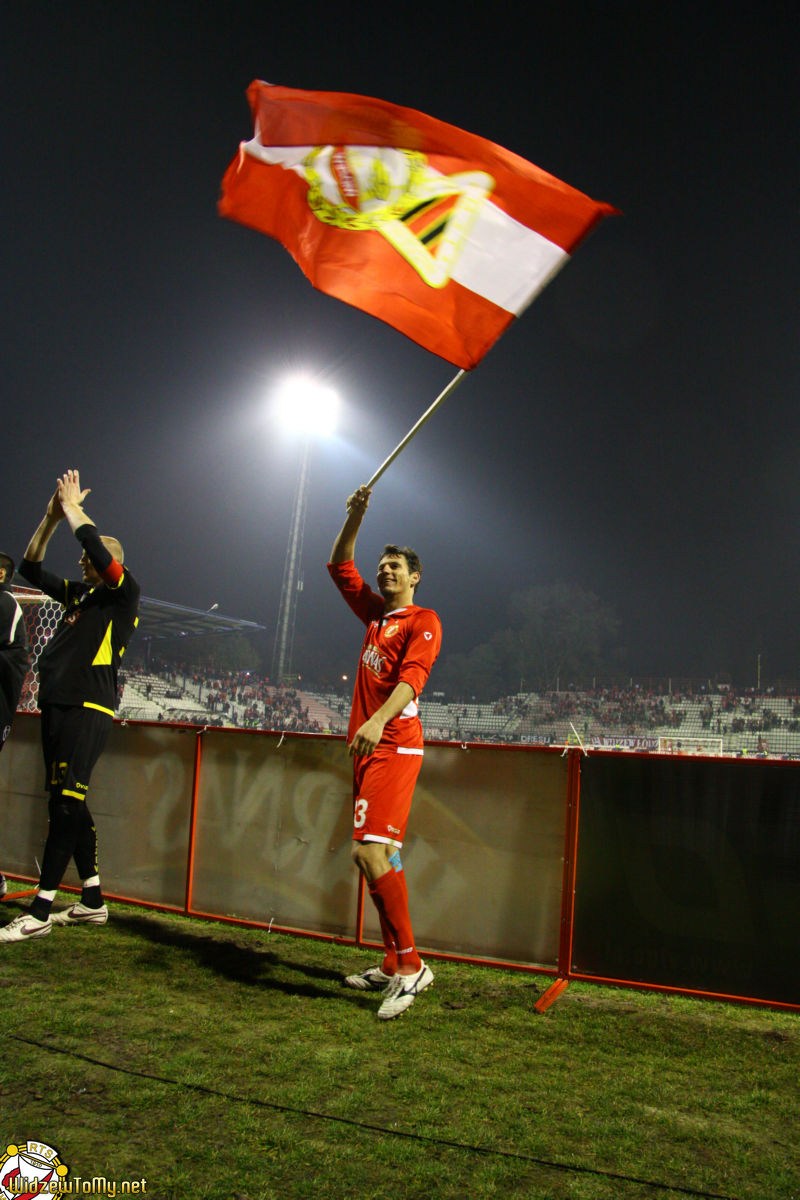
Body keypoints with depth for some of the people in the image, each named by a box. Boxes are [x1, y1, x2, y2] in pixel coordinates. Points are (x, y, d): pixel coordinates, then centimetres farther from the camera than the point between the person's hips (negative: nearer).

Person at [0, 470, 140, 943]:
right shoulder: (79, 592, 20)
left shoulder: (125, 593, -1)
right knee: (69, 805, 10)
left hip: (89, 709, -9)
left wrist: (73, 508, -4)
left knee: (66, 804, -11)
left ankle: (39, 912, -7)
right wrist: (52, 517, 15)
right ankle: (93, 901, 19)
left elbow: (102, 553, -19)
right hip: (57, 705, 9)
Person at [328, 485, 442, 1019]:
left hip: (395, 747, -8)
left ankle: (412, 964, -12)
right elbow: (340, 565, 27)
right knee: (379, 855, 10)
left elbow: (412, 675, -20)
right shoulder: (376, 612, 19)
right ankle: (394, 967, 18)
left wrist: (378, 720, -36)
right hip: (368, 747, 9)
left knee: (371, 850, -19)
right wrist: (356, 516, 14)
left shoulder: (424, 621, -3)